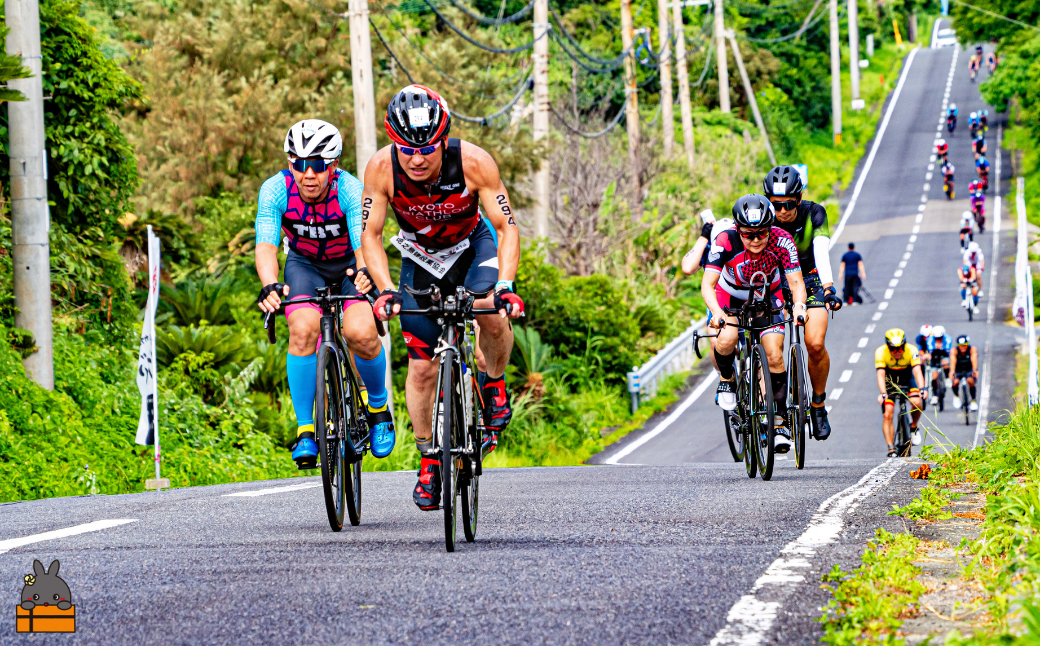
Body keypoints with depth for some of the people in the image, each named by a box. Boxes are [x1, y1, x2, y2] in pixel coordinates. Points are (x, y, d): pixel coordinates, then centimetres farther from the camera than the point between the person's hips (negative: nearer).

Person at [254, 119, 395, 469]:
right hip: (305, 265, 1)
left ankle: (379, 405, 5)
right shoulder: (275, 190, -26)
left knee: (360, 333, -25)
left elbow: (364, 243, -42)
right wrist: (270, 285, -56)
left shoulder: (350, 190, -31)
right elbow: (266, 245, -36)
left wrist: (366, 272, -65)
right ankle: (305, 429, -14)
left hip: (350, 265, -1)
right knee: (303, 329, -26)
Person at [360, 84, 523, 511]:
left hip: (472, 247, -2)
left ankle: (495, 384, -3)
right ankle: (428, 459, 15)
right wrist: (385, 290, -32)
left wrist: (505, 285, -37)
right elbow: (370, 235, -18)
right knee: (421, 366, -4)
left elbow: (507, 227, -24)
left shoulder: (473, 163, -31)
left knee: (492, 313, -33)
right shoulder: (382, 168, -28)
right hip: (420, 259, 2)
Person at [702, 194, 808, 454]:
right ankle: (726, 379, 4)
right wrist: (717, 313, -57)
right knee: (726, 341, -29)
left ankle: (779, 421, -1)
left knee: (774, 354, -15)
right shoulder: (725, 242, -34)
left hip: (768, 296, 1)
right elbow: (707, 285, -39)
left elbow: (796, 282, -33)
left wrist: (798, 305, -55)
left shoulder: (782, 241, -31)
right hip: (730, 297, -1)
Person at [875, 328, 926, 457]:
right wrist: (883, 393, -47)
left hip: (907, 380, 0)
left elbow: (917, 371, -33)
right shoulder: (881, 352, -25)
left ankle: (913, 427, 1)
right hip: (889, 382, 0)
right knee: (888, 415, -13)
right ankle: (891, 448, -9)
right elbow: (880, 374, -32)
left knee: (916, 402, -27)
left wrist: (922, 388, -49)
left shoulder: (911, 351, -24)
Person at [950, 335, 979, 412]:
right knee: (955, 382, -30)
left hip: (969, 370, 0)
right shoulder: (954, 351, -21)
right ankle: (956, 396, 4)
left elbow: (974, 359, -37)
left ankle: (973, 401, -12)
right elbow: (953, 361, -37)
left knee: (970, 381, -32)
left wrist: (975, 370, -55)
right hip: (958, 370, 1)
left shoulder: (972, 349, -21)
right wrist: (952, 372, -55)